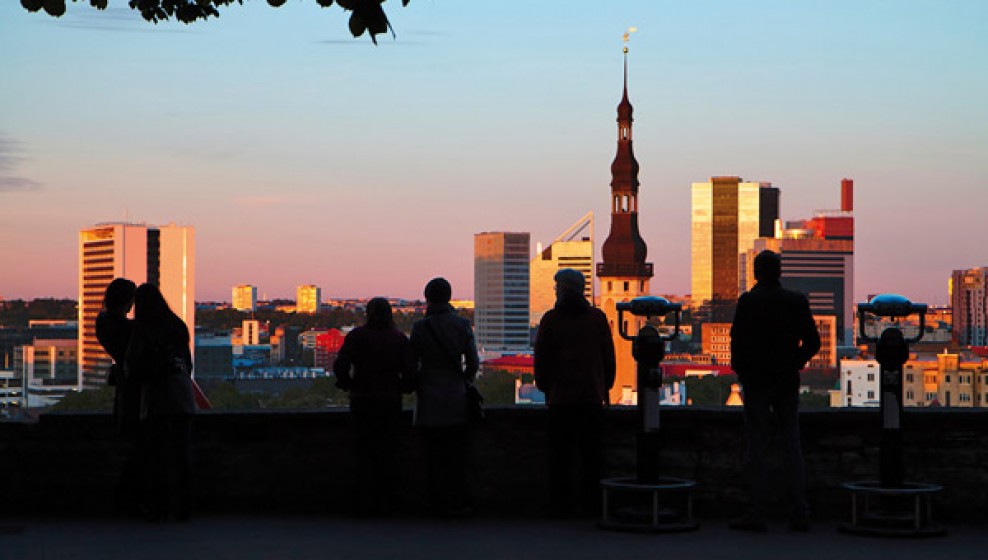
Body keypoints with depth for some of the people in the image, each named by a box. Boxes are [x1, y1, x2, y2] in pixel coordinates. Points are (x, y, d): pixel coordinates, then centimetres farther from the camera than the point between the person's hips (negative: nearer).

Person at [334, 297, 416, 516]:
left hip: (362, 400, -1)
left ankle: (365, 503, 5)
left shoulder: (357, 336, -4)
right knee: (388, 452, 10)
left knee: (364, 452, 7)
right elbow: (409, 372, -9)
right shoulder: (399, 338, -1)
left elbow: (340, 366, -13)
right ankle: (386, 502, 10)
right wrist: (399, 387, 10)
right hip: (390, 400, 1)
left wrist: (348, 384, 4)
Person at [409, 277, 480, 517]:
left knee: (435, 455, 4)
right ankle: (459, 502, 12)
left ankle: (441, 503, 5)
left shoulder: (420, 327, -9)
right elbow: (473, 362, 1)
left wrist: (417, 387, 11)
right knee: (458, 454, 10)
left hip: (430, 400, -2)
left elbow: (412, 364, -5)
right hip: (457, 399, 2)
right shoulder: (462, 325, -3)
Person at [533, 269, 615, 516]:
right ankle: (589, 502, 6)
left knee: (561, 454, 3)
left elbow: (541, 359, 0)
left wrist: (545, 387, 11)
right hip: (592, 398, 1)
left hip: (559, 397, -1)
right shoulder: (598, 318, 2)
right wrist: (604, 387, 14)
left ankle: (562, 504, 3)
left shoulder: (550, 319, -3)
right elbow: (608, 358, 6)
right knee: (591, 453, 7)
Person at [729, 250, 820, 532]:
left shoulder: (748, 301, -9)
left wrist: (740, 370, 2)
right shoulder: (797, 301, 2)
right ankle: (799, 513, 7)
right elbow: (812, 342, 3)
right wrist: (794, 363, 14)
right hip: (788, 382, 3)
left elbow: (738, 341, -12)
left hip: (756, 381, -3)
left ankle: (757, 513, -2)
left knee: (757, 445, 0)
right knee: (792, 445, 8)